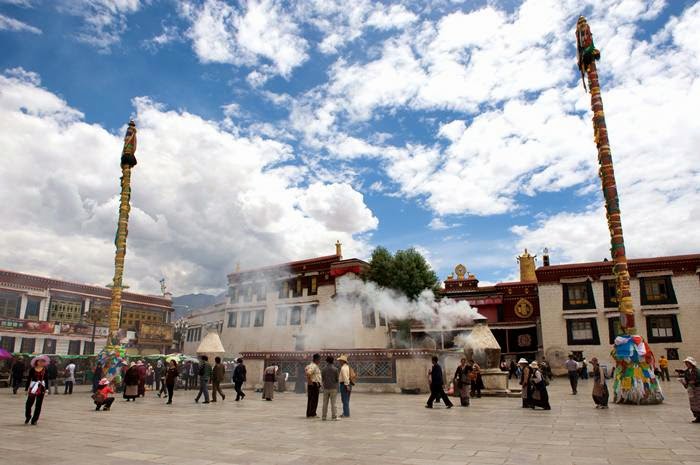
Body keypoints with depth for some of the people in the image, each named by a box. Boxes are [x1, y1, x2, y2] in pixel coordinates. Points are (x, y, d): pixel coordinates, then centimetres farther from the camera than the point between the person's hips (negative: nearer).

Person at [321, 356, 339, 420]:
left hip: (326, 388, 2)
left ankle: (324, 416, 13)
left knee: (325, 403, 10)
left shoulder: (323, 369, -1)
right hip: (333, 388, -2)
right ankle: (334, 416, 3)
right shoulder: (335, 369, -9)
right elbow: (337, 379, -6)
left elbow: (322, 379, 3)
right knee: (333, 403, 3)